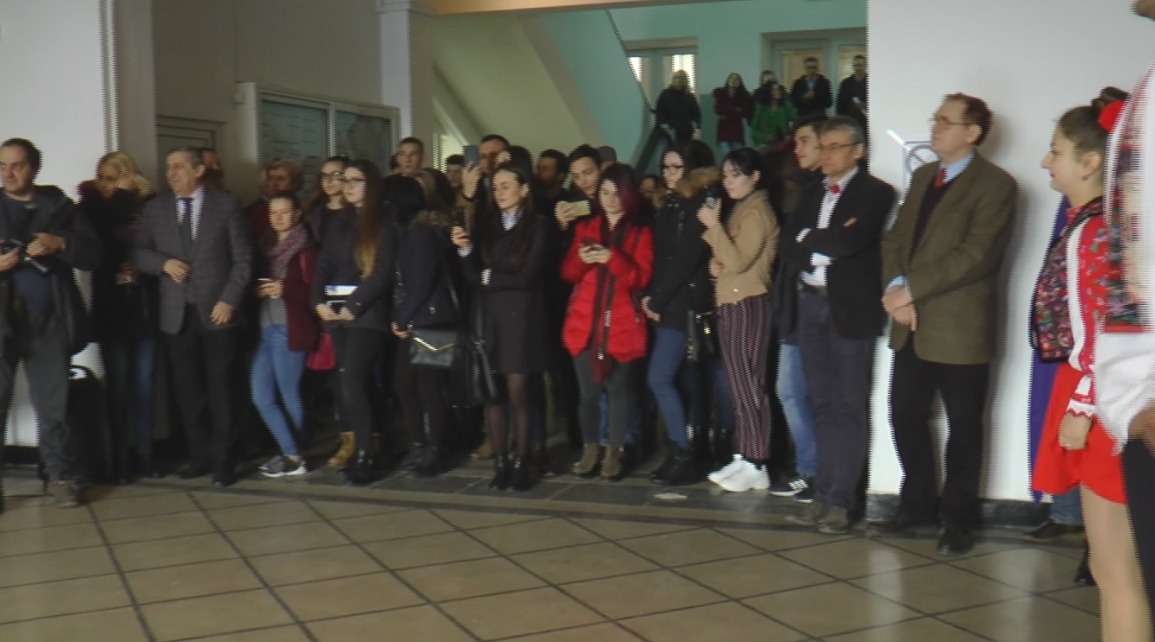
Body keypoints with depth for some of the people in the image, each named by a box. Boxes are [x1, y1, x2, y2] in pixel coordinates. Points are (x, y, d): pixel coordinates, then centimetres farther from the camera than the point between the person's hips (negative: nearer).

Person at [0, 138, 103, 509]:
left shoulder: (59, 205, 8)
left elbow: (93, 255, 4)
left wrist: (60, 244, -14)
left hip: (48, 321, 0)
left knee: (53, 403, 6)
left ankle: (60, 476, 13)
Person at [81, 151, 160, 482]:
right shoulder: (95, 207, 3)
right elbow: (98, 245, -15)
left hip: (144, 306, 0)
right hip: (111, 308, 0)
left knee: (144, 381, 6)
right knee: (118, 383, 3)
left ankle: (145, 452, 15)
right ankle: (121, 456, 9)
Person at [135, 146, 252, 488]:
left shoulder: (226, 204, 2)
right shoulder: (155, 208, 11)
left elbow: (242, 258, 0)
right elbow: (139, 253, 9)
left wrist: (229, 300, -9)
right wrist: (164, 263, -11)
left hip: (217, 311, -3)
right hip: (177, 314, 3)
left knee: (220, 389, 1)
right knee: (188, 391, 6)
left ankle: (222, 461, 9)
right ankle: (200, 456, 18)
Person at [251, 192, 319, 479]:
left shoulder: (306, 249, -4)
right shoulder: (266, 246, 16)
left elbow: (315, 291, -8)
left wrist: (284, 289, -18)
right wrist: (257, 291, 1)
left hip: (291, 329, -7)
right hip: (265, 328, 7)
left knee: (288, 394, 0)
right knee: (261, 396, 3)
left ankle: (292, 457, 12)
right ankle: (292, 454, 10)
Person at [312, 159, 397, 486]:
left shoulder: (384, 222, -2)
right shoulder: (338, 221, 17)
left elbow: (383, 272, -10)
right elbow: (324, 265, 12)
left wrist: (354, 306, -14)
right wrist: (320, 302, -3)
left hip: (367, 314, -6)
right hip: (336, 313, 6)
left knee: (352, 384, -13)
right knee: (348, 384, 5)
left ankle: (365, 457, -7)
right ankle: (359, 449, 11)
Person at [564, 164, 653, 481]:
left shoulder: (641, 233, 7)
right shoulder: (585, 227, 14)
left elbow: (641, 278, -5)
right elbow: (567, 274, 10)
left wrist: (613, 258, -20)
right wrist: (581, 259, -12)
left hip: (623, 326, -2)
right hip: (585, 323, 2)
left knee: (618, 389, -1)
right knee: (589, 390, 1)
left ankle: (614, 452, 8)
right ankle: (590, 449, 14)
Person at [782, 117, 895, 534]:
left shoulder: (875, 192, -5)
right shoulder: (811, 194, 16)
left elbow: (850, 240, -20)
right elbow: (790, 245, 6)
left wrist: (810, 239, -4)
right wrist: (826, 246, -10)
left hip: (852, 307, -6)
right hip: (812, 303, 6)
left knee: (850, 406, -1)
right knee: (822, 403, 9)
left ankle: (841, 499, 3)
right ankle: (824, 493, 14)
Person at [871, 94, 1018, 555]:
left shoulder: (995, 185, -9)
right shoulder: (922, 176, 16)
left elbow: (975, 255, -19)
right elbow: (896, 237, 10)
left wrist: (911, 290, -18)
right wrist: (895, 289, -8)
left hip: (960, 326, -7)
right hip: (913, 324, 7)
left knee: (963, 426, 7)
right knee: (905, 414, 10)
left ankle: (958, 520, 20)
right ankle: (917, 508, 26)